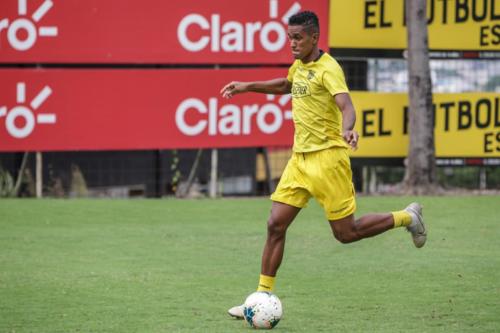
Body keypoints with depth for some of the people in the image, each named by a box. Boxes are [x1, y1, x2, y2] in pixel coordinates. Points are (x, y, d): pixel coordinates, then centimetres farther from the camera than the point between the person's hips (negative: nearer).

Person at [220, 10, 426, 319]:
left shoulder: (328, 68, -14)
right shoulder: (299, 65, 11)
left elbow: (346, 105, -30)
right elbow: (286, 85, 36)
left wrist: (347, 129, -51)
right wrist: (247, 86, 30)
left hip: (327, 156, -7)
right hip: (300, 158, 7)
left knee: (346, 233, -2)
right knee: (276, 224, -1)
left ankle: (407, 217, 19)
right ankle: (264, 296, 3)